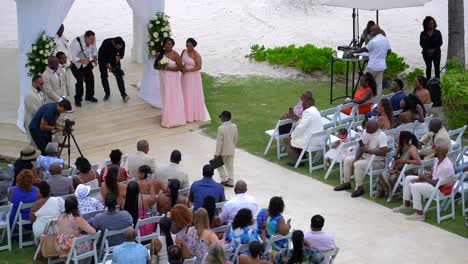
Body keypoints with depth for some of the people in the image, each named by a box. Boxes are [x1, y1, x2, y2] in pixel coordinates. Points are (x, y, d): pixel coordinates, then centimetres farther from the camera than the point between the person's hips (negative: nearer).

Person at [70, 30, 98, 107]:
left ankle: (89, 96, 30)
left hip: (86, 62, 6)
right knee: (80, 80, -14)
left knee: (90, 78, 7)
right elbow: (73, 57, -34)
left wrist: (94, 57, -19)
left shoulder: (92, 42, -18)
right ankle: (77, 100, 1)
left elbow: (94, 50, 1)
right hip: (76, 64, -6)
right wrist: (81, 61, -49)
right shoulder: (76, 43, -37)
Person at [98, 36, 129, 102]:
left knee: (119, 75, -11)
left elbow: (121, 54, -8)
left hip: (114, 58, 2)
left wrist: (118, 57, -29)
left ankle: (123, 94, -14)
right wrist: (107, 65, -32)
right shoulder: (106, 43, -38)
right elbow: (100, 55, -25)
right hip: (103, 58, -2)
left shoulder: (122, 44, -27)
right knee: (103, 76, -6)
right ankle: (107, 93, 12)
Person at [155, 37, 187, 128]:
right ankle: (167, 118, 17)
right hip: (163, 79, 4)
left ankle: (175, 118, 4)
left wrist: (167, 68, -21)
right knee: (165, 98, 9)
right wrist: (160, 67, -14)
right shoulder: (160, 54, 3)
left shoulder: (175, 55, -9)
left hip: (173, 79, -4)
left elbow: (180, 67, -12)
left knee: (174, 99, -2)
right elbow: (155, 66, 10)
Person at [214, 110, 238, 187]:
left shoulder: (221, 128, -24)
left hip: (223, 151, -5)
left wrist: (216, 154, -14)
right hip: (231, 151, 5)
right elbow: (235, 139, 5)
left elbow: (219, 142, -21)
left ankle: (224, 178, 10)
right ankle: (230, 182, 19)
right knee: (230, 166, 15)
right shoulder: (234, 126, -6)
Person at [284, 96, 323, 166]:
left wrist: (291, 137, -14)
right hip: (318, 139, 10)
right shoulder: (315, 110, 14)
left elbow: (301, 127, -23)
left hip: (311, 141, -10)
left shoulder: (307, 112, -19)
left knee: (287, 141, 2)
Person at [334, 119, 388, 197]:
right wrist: (356, 159, -9)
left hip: (377, 161, -9)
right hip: (365, 157, 9)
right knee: (347, 160, 7)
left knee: (358, 165, -29)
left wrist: (367, 150, -28)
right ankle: (347, 183, 18)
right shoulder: (366, 132, 1)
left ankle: (360, 188, -15)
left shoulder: (381, 135, -24)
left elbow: (383, 152, -34)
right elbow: (361, 147, 6)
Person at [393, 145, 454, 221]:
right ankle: (406, 205, 18)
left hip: (441, 189, -10)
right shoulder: (437, 160, 1)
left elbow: (437, 184, -26)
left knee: (415, 186, -28)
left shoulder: (446, 167, -28)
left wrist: (424, 178, -14)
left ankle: (420, 214, -19)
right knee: (408, 179, 9)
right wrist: (420, 179, -4)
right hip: (434, 181, 10)